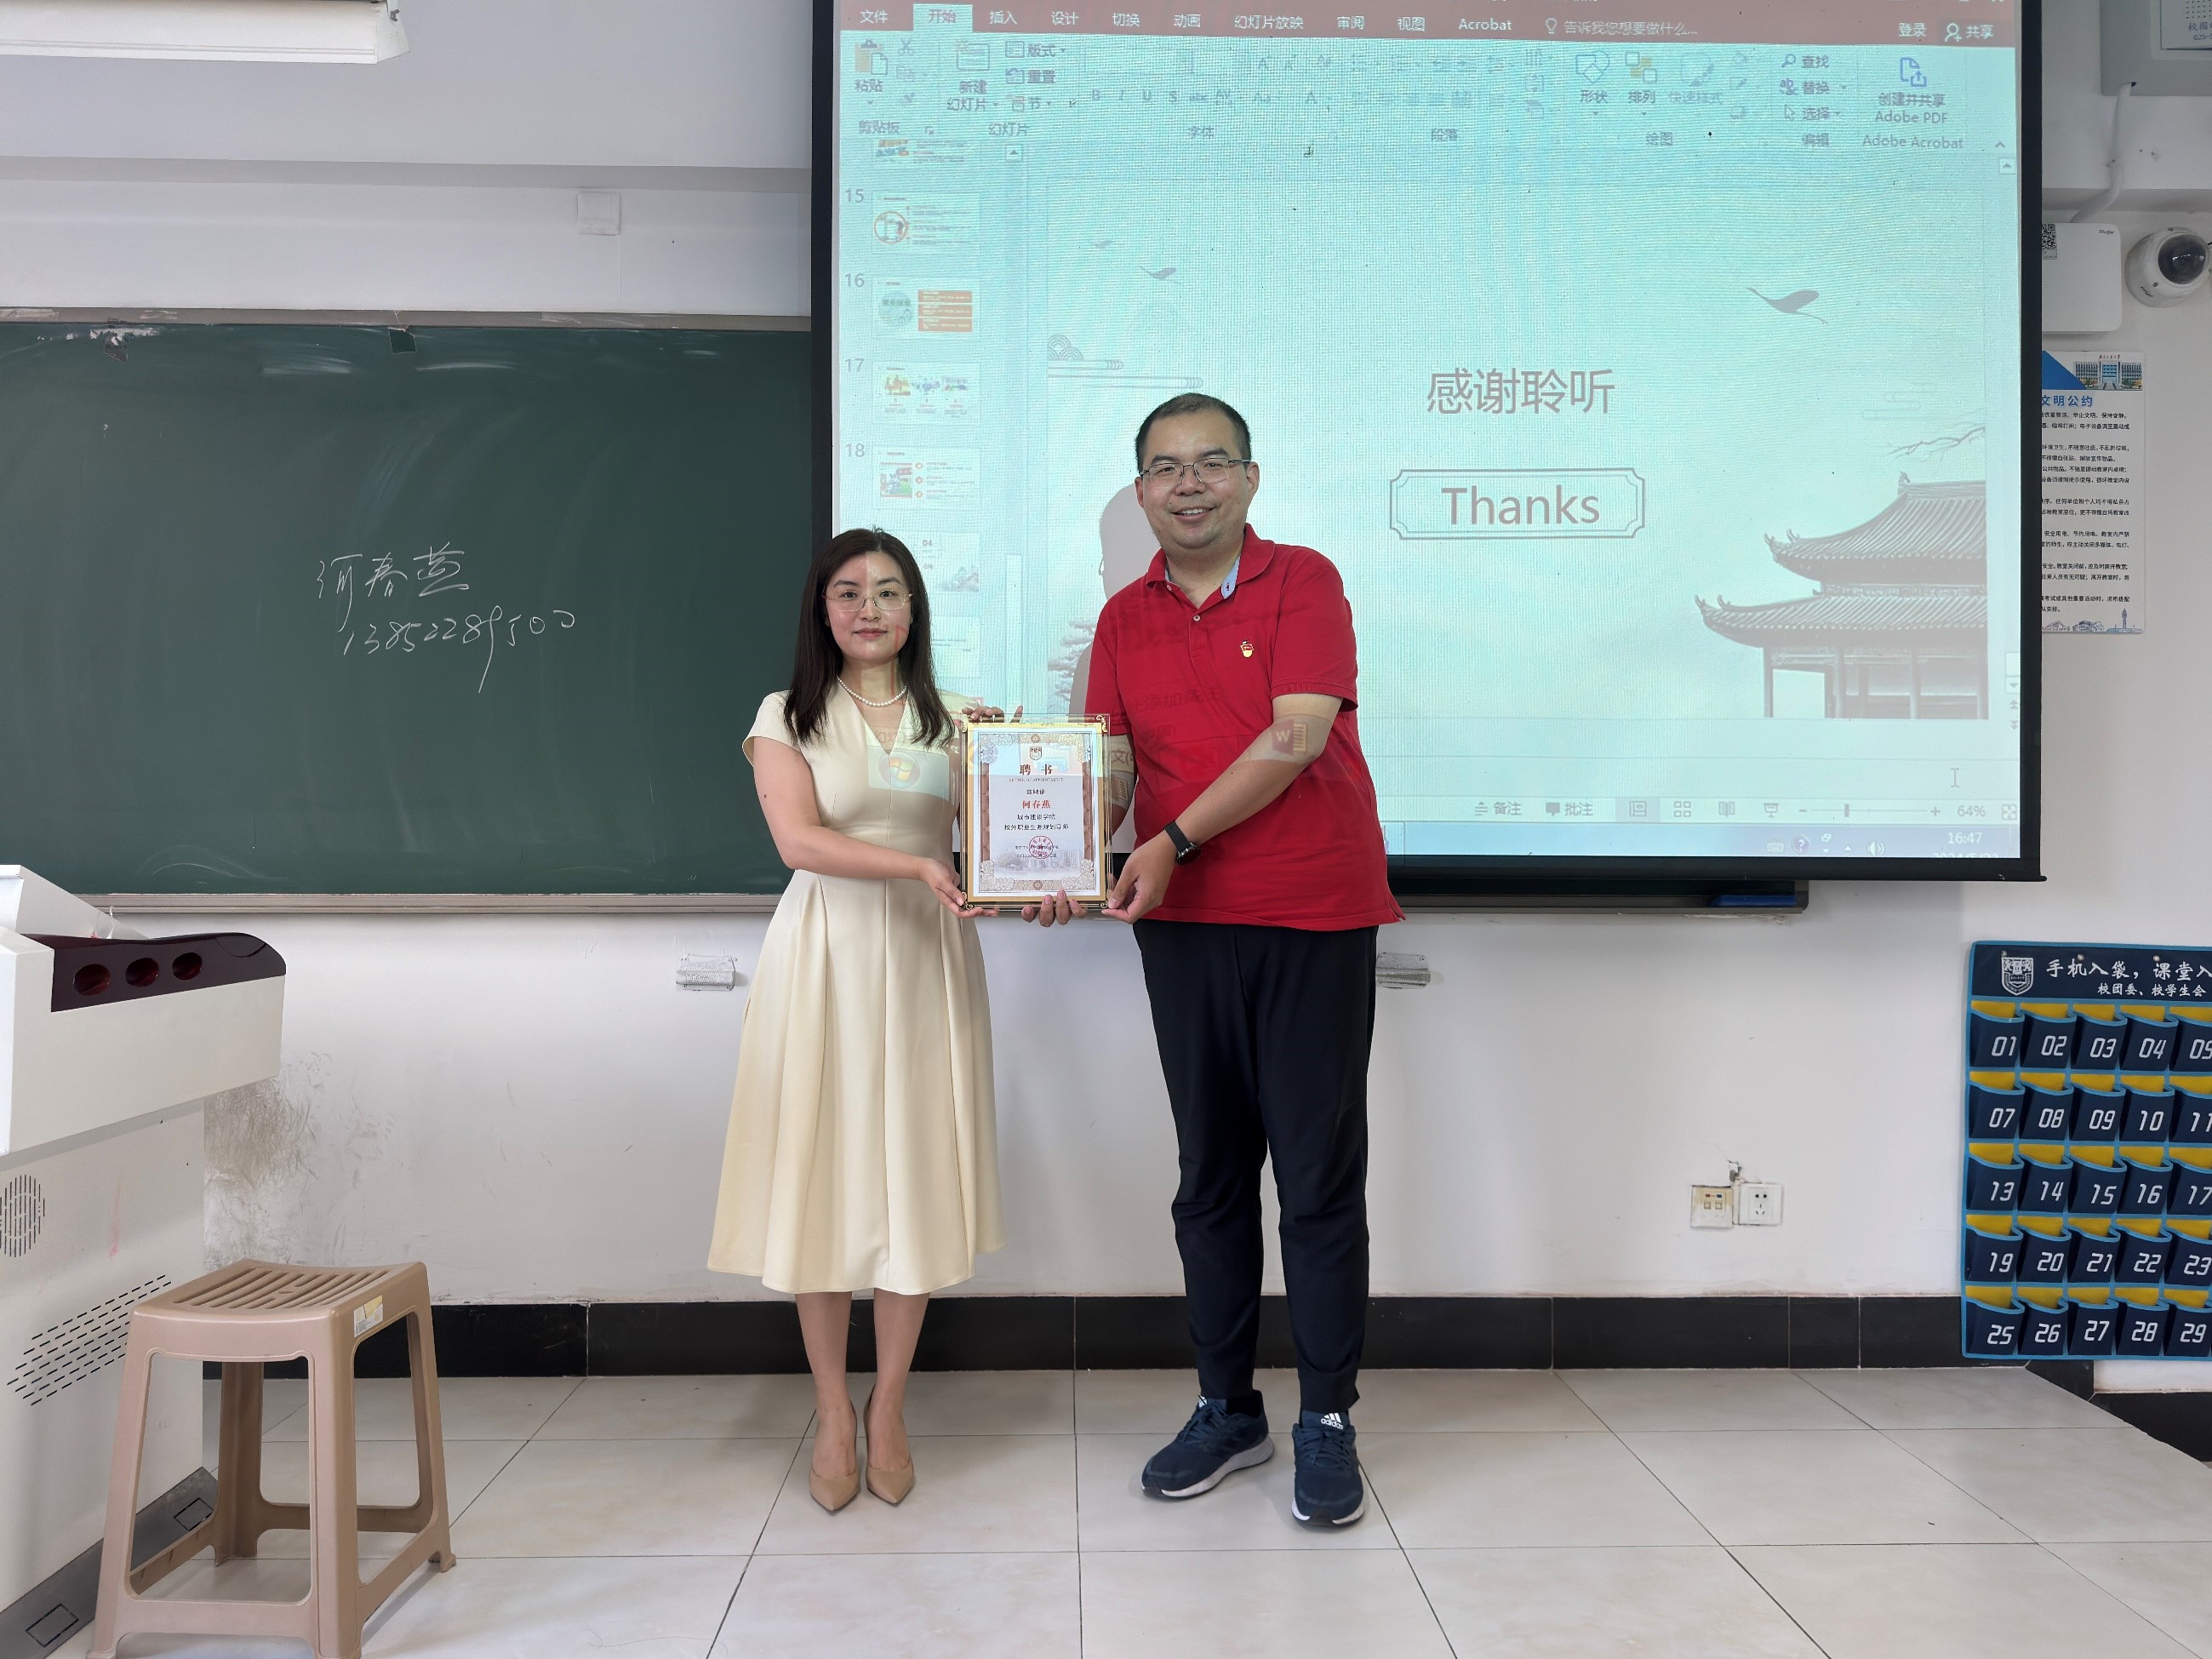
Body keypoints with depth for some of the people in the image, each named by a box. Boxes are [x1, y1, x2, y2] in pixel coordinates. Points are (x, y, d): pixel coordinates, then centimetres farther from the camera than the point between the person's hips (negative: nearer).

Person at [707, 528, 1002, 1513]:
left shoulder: (951, 722, 12)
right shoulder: (787, 718, 4)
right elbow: (798, 840, -10)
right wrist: (914, 862, -22)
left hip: (926, 954, 2)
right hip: (824, 957, -2)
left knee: (915, 1177, 3)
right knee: (824, 1175, 1)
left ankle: (888, 1409, 18)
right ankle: (832, 1413, 16)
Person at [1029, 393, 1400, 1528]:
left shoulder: (1304, 583, -2)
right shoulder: (1124, 619, 11)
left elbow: (1297, 736, -14)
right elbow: (1110, 763, 5)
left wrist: (1175, 840, -16)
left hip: (1314, 919, -4)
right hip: (1184, 924, 4)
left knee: (1319, 1173, 1)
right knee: (1210, 1172, 11)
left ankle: (1328, 1422, 14)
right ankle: (1226, 1408, 24)